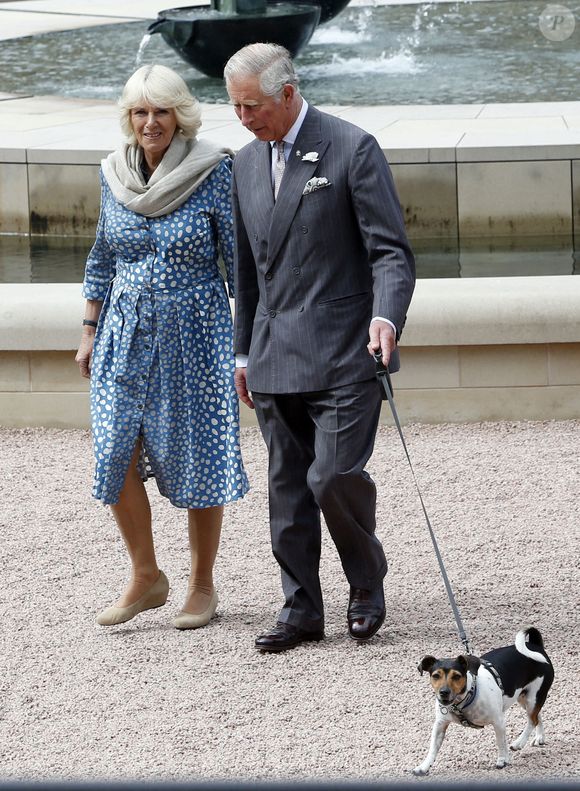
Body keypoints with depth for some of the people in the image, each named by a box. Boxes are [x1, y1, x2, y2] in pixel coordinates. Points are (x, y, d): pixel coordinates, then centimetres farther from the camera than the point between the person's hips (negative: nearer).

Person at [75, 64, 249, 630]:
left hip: (194, 333, -4)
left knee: (196, 458, 2)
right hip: (126, 333, 4)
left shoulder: (213, 173, -9)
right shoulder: (114, 173, 4)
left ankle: (202, 586, 16)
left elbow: (240, 263, -5)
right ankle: (146, 577, 12)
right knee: (116, 454, -5)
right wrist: (90, 333, 14)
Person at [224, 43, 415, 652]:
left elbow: (391, 251, -10)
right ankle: (301, 608, 13)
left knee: (334, 475, -13)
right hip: (276, 358, 6)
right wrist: (244, 352, 20)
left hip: (344, 351, -6)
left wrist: (385, 316, -26)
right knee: (288, 487, 6)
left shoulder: (352, 150, -7)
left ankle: (367, 579, 11)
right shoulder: (247, 163, 13)